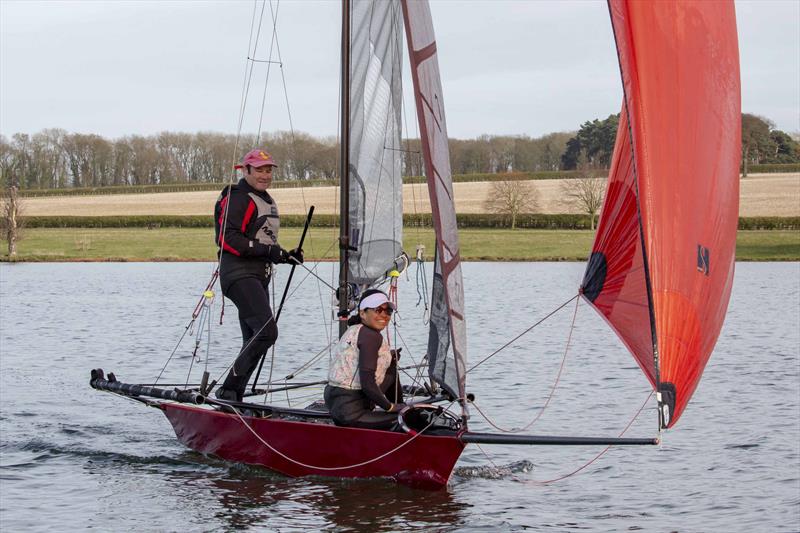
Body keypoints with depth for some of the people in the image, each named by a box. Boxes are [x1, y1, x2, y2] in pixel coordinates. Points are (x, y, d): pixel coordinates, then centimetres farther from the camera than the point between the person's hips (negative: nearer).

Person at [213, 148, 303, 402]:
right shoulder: (237, 198, -9)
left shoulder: (267, 200, 23)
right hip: (239, 275, -10)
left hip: (259, 277, 10)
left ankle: (234, 398, 14)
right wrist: (267, 250, -23)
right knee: (267, 331, -22)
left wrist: (286, 255, 13)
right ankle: (228, 389, -19)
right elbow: (227, 238, -19)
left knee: (254, 340, 9)